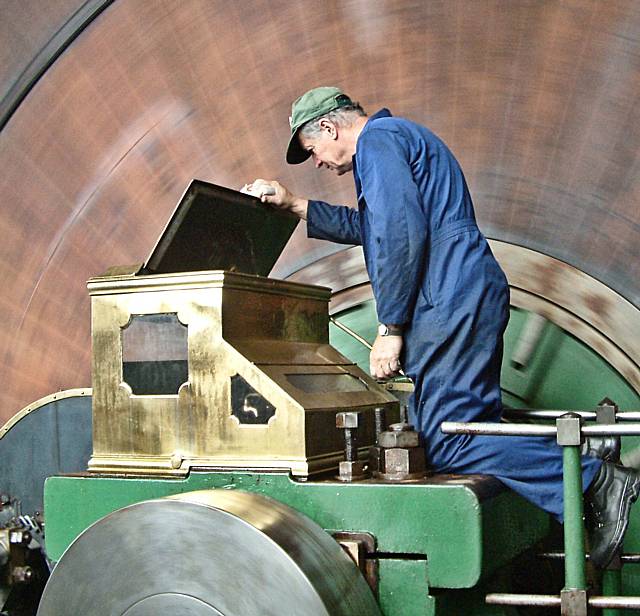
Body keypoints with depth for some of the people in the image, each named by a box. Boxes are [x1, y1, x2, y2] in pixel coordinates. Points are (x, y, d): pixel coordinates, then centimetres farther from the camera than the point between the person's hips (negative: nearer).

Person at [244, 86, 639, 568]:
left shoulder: (377, 139, -3)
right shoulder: (398, 137, 30)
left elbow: (401, 234, -17)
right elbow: (367, 226, 40)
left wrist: (390, 328, -15)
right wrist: (294, 204, 39)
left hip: (451, 304, -11)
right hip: (470, 298, 11)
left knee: (447, 444, -15)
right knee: (480, 428, 7)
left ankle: (591, 478, -15)